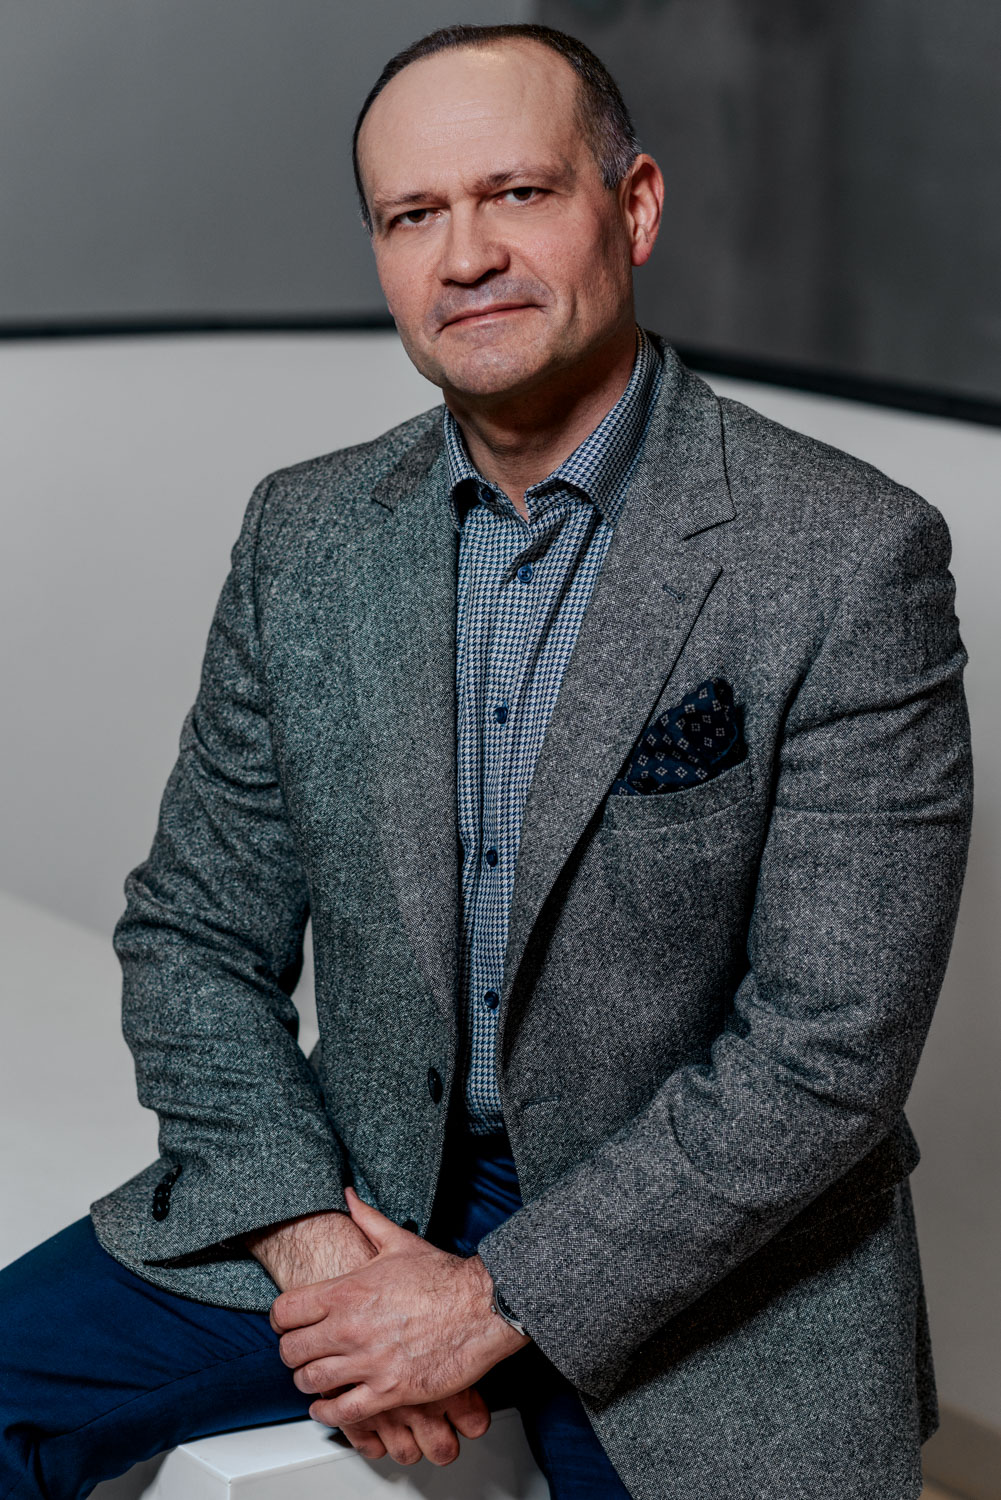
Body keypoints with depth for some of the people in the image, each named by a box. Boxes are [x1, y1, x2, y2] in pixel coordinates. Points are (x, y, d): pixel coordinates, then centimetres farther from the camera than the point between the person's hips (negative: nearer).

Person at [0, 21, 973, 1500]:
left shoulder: (850, 559, -15)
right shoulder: (303, 533, 1)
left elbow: (832, 1045, -17)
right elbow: (195, 935, 5)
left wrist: (498, 1302, -16)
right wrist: (314, 1240, -10)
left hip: (709, 1257, -2)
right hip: (354, 1195, 3)